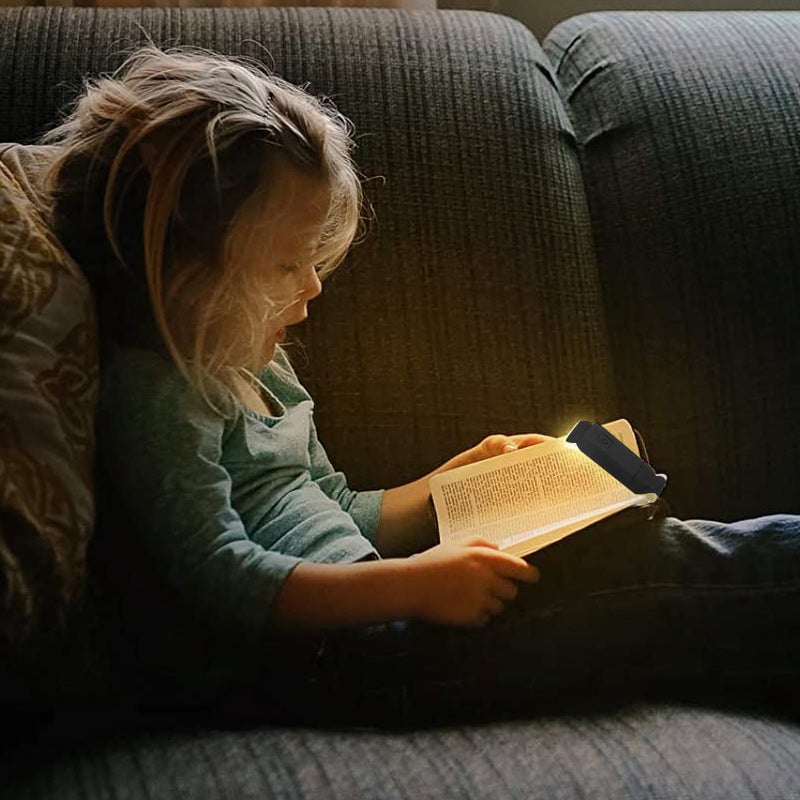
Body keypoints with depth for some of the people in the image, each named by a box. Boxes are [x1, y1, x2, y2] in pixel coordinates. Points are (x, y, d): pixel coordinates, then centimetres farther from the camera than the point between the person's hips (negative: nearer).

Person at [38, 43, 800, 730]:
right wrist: (414, 585, -25)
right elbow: (223, 582, -21)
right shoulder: (153, 391, -12)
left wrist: (461, 477, 14)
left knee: (628, 545, -2)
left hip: (353, 614, 10)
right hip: (309, 659, -9)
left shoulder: (250, 366, 19)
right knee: (631, 560, -14)